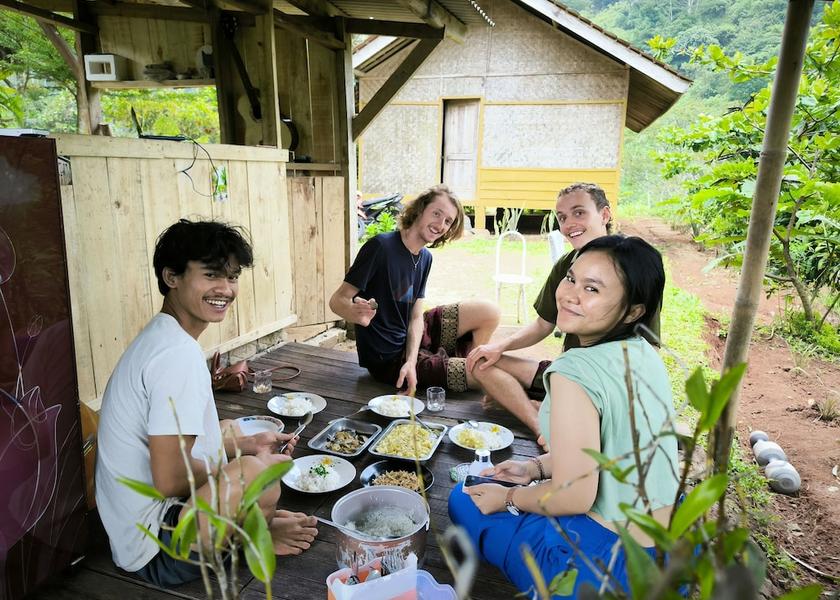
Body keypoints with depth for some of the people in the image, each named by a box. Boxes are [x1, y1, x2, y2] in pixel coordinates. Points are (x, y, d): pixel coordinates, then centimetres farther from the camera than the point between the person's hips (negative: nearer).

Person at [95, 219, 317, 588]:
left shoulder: (160, 337, 6)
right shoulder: (179, 353, -24)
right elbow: (170, 479, -26)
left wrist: (246, 444, 7)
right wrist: (250, 467, -11)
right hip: (156, 552, -10)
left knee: (227, 430, 25)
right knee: (259, 473, -30)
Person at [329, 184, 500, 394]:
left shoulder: (425, 258, 3)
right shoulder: (381, 246, -21)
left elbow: (416, 317, -2)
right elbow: (337, 300, -20)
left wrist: (411, 361, -19)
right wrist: (355, 314, -44)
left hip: (411, 339, 8)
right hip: (389, 359, -8)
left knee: (488, 313, 0)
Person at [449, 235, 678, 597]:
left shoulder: (576, 370, -26)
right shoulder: (644, 353, -1)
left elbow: (573, 497, -22)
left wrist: (508, 497, -4)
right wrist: (537, 467, 11)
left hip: (613, 564, -8)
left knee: (464, 501, 10)